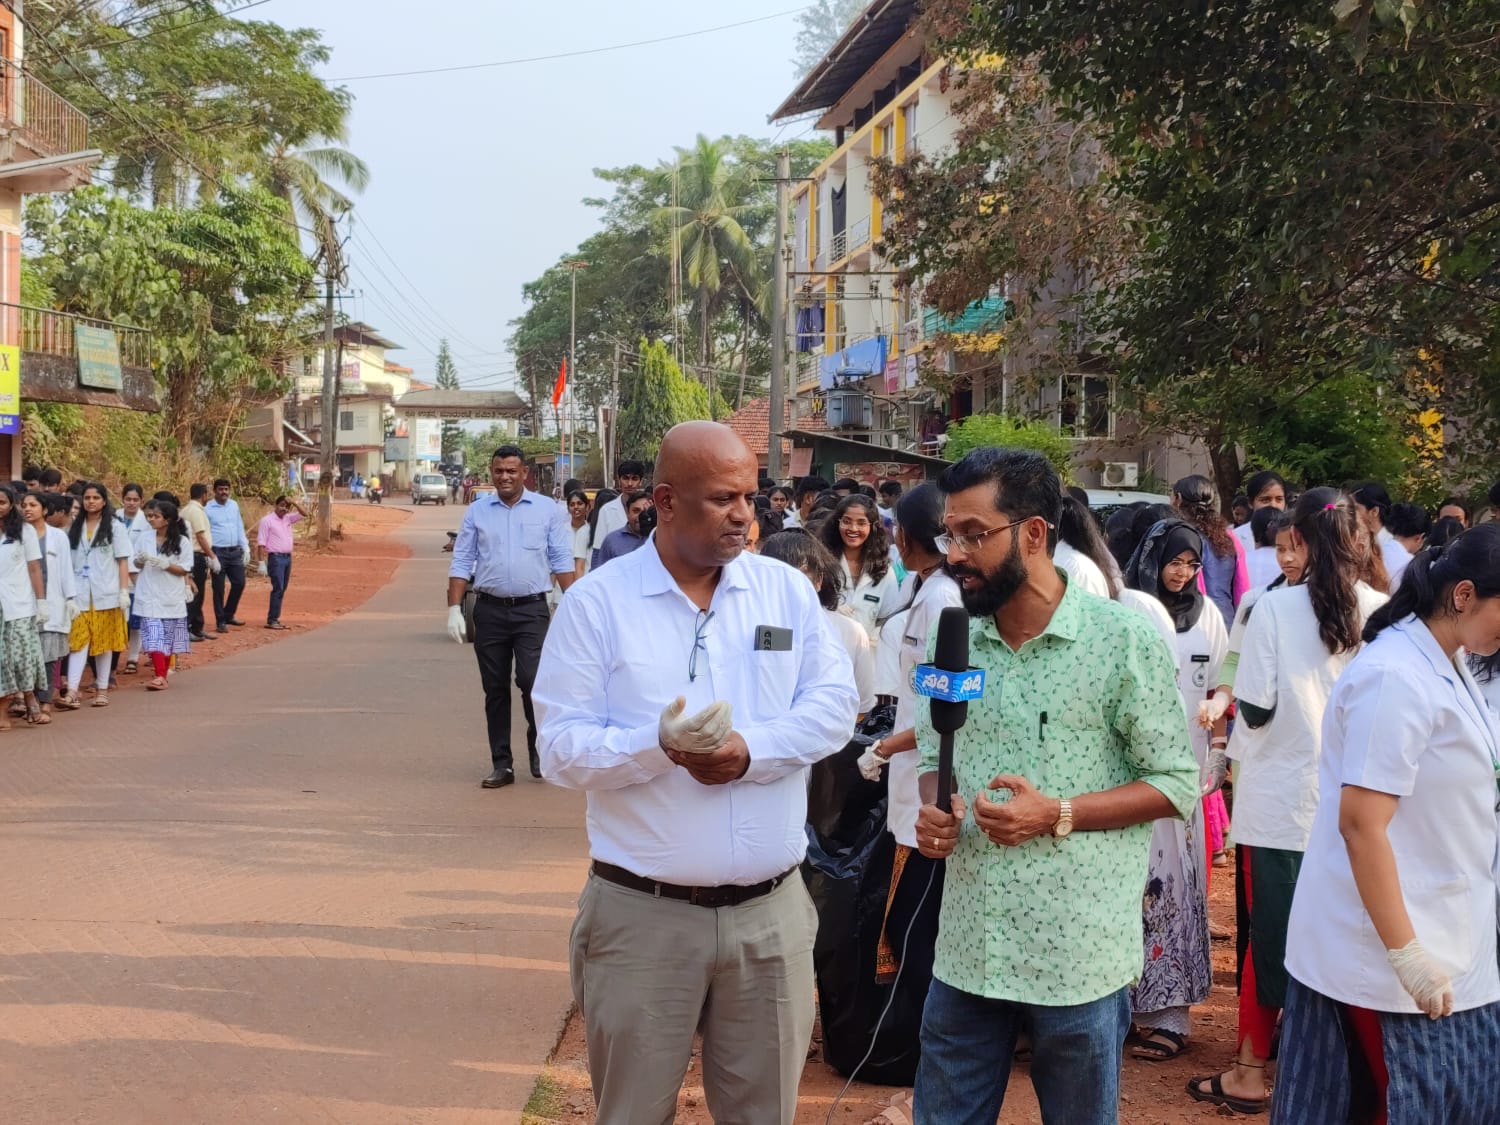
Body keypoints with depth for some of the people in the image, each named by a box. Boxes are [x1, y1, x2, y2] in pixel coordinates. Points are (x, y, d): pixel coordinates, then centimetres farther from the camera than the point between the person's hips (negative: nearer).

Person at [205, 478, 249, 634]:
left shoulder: (234, 505, 10)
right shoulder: (208, 509, -6)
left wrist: (245, 548, 10)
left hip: (235, 551, 5)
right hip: (218, 552, -5)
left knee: (239, 583, 7)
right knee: (219, 588, 1)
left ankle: (229, 615, 24)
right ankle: (220, 622, 9)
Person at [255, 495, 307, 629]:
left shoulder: (288, 518, 13)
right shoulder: (267, 520, -6)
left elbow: (304, 514, 12)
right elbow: (261, 543, -9)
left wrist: (294, 503, -1)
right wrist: (262, 562, -15)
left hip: (288, 558, 7)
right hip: (276, 558, -7)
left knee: (282, 589, 8)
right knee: (278, 589, -12)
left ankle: (275, 618, 12)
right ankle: (271, 620, -10)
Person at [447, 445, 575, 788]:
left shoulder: (548, 510, 3)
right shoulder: (477, 511, 8)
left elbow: (562, 561, 2)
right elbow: (461, 563, 7)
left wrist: (573, 606, -7)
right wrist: (454, 609, -1)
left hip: (531, 609, -2)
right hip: (489, 610, 2)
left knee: (532, 681, -13)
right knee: (495, 689, 6)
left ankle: (540, 751, 10)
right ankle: (501, 764, 15)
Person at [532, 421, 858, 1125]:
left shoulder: (788, 590, 5)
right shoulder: (598, 602, -4)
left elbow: (835, 702, -1)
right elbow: (561, 748, -8)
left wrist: (751, 749, -17)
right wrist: (659, 745, -25)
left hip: (771, 911, 3)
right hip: (642, 913, -2)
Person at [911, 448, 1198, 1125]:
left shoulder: (1123, 641, -10)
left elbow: (1177, 784, -7)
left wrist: (1058, 815, -19)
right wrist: (933, 811, -5)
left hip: (1078, 958, -4)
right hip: (966, 950, 4)